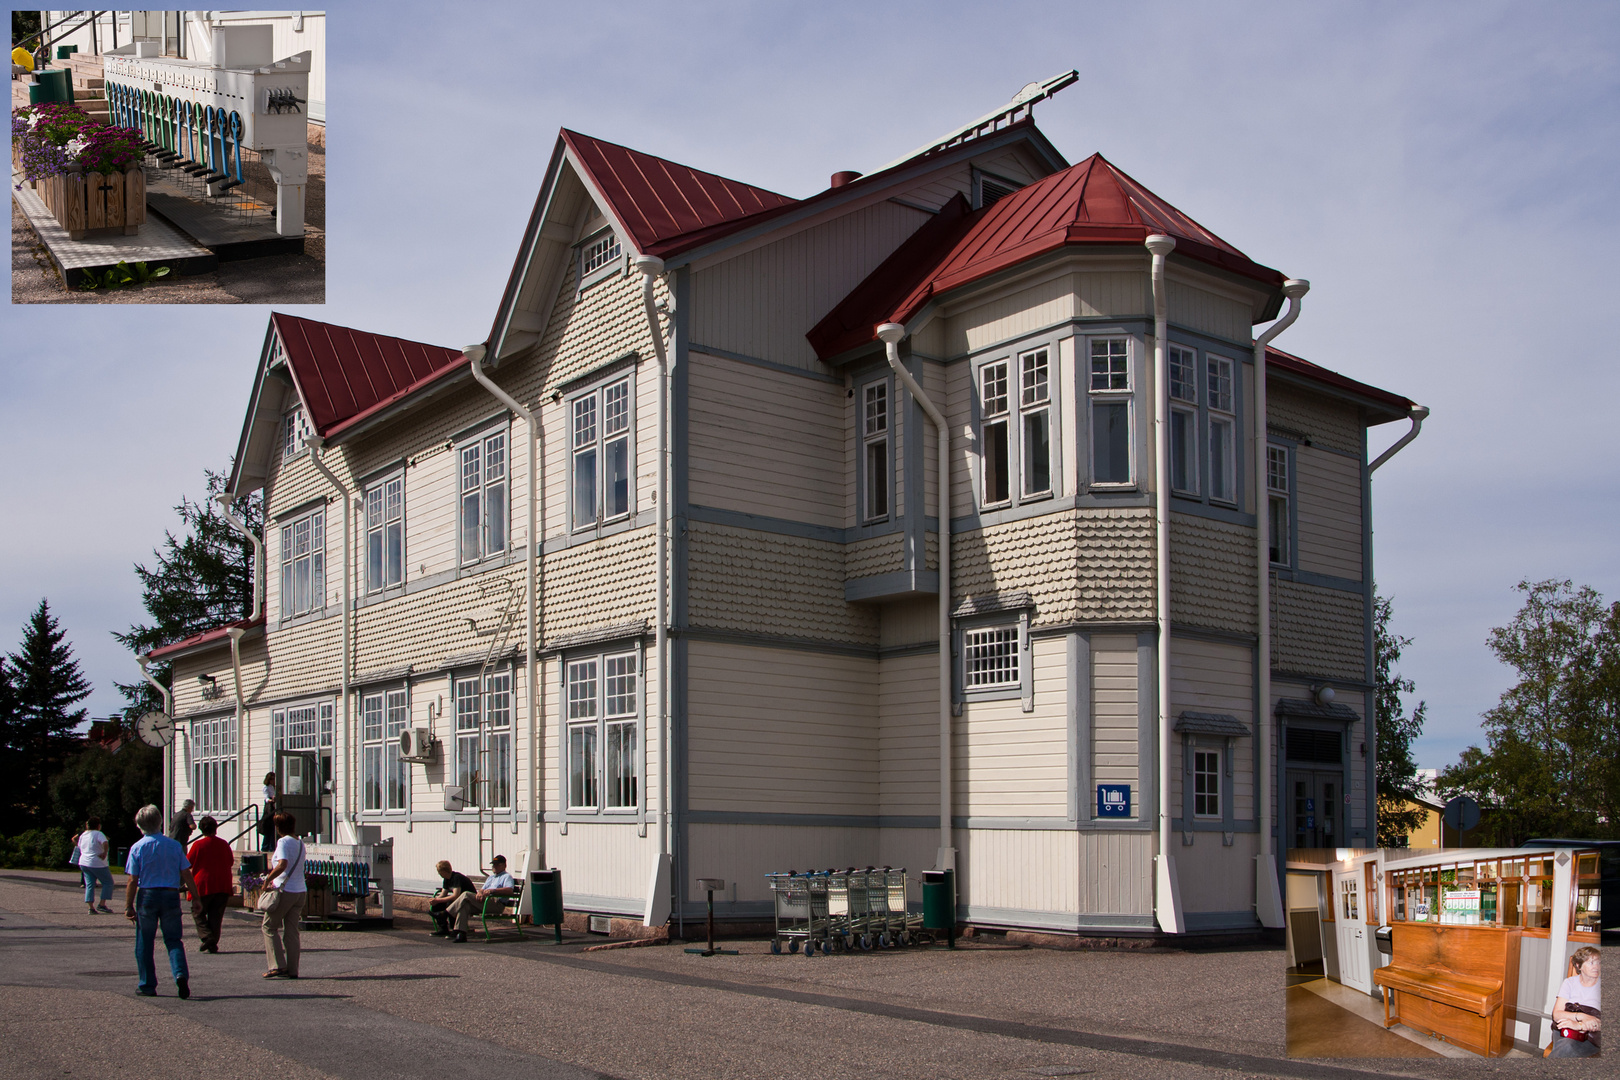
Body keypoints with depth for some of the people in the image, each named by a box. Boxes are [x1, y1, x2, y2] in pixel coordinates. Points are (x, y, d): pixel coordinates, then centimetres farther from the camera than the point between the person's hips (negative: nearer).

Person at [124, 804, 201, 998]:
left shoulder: (137, 848, -5)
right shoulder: (174, 845, 0)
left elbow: (132, 881, -7)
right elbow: (187, 874, 1)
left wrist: (128, 906, -1)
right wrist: (195, 898, 7)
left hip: (147, 896, -2)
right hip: (171, 895, 2)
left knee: (144, 944, 10)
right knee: (173, 940, 9)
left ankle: (147, 985, 15)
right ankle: (180, 973, -14)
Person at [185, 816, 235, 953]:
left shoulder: (198, 844, -8)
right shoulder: (224, 844, 2)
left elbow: (187, 864, -3)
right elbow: (231, 862, 13)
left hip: (203, 885, -3)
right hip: (222, 886, 3)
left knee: (199, 914, 9)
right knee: (216, 916, 8)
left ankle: (206, 937, -11)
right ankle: (213, 944, 5)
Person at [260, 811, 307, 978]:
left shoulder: (284, 841, -12)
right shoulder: (300, 843, 12)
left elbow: (282, 864, -27)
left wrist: (268, 878, -17)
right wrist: (272, 870, 25)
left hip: (285, 890, -7)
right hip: (301, 891, 7)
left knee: (269, 926, 7)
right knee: (292, 931, 9)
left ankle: (278, 965, -1)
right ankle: (292, 970, 8)